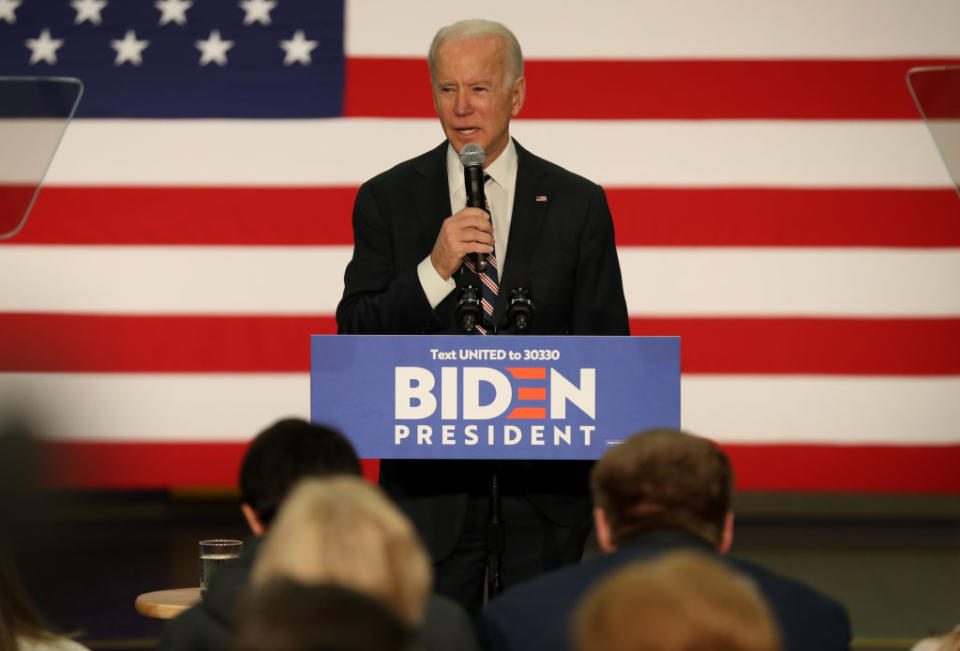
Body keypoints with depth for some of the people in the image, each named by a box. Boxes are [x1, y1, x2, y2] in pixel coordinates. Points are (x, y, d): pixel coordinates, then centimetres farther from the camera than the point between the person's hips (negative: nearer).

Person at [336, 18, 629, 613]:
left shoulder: (579, 205, 4)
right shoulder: (387, 200, 4)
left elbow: (605, 346, 6)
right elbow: (357, 339, -3)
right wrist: (435, 270, -17)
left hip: (543, 483, 0)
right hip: (430, 485, 0)